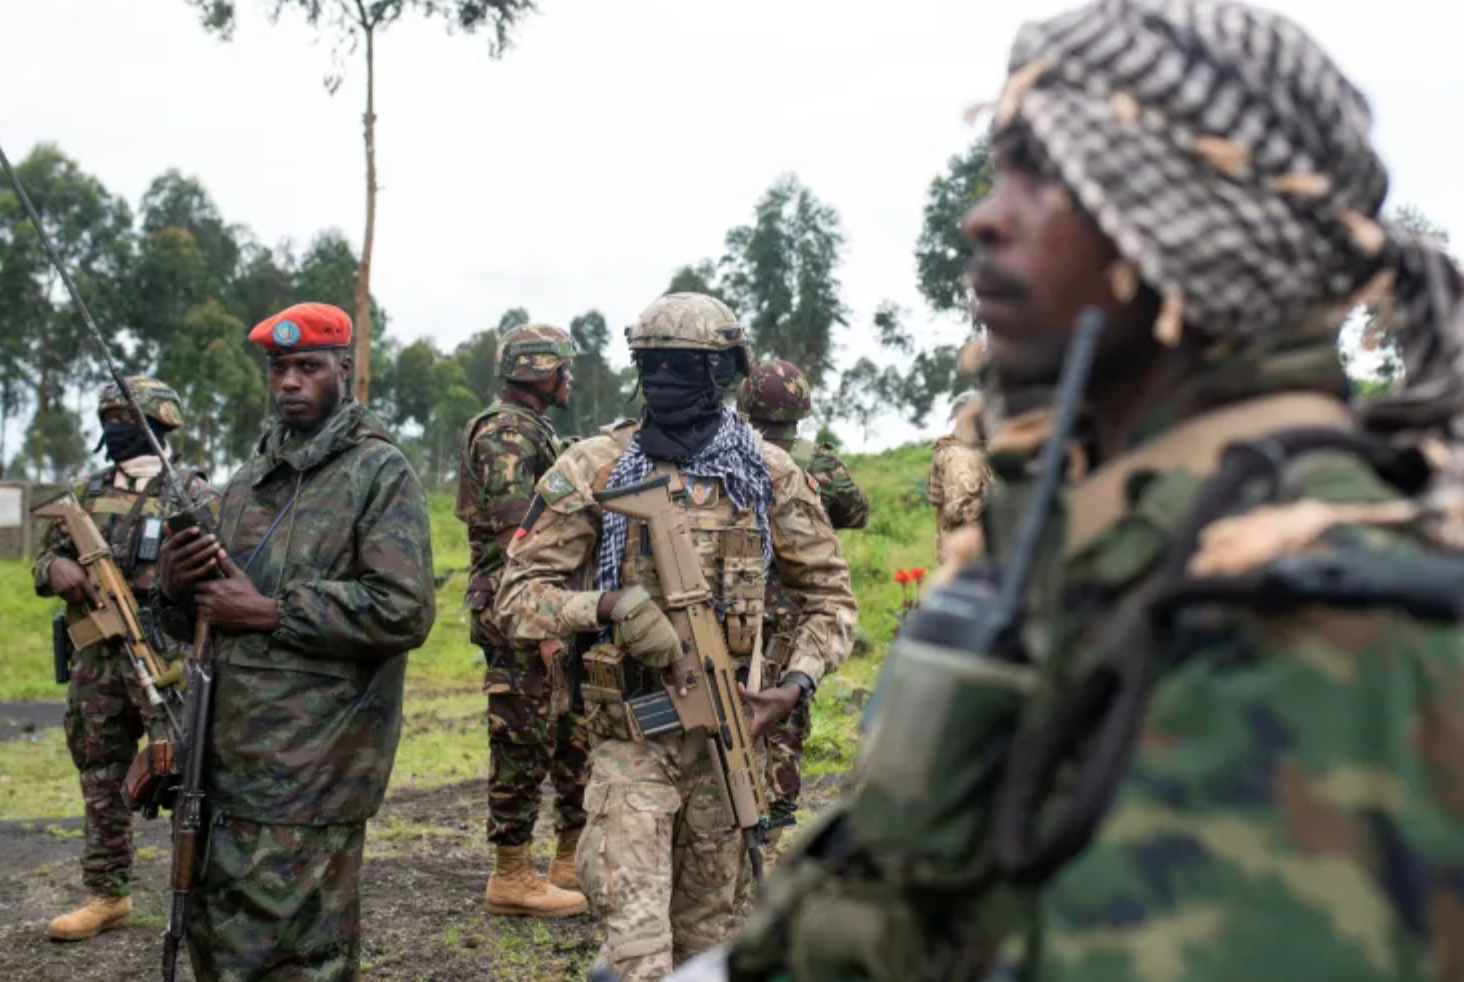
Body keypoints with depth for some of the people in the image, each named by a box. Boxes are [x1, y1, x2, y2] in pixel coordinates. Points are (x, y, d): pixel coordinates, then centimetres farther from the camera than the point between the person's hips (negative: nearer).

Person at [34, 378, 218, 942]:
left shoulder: (193, 495, -3)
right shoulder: (89, 493, 13)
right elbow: (45, 555, 17)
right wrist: (58, 566, -5)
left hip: (166, 657, -6)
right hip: (96, 660, 6)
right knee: (101, 784, 13)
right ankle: (107, 895, 25)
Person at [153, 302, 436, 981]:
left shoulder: (380, 473, -5)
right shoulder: (248, 481, 17)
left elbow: (405, 611, -17)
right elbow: (200, 620, 22)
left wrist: (269, 611, -16)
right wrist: (175, 588, -2)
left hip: (309, 770, -7)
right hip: (225, 760, 7)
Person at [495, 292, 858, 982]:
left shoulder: (770, 475, 3)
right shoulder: (593, 468, -3)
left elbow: (829, 595, 10)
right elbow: (518, 598, -3)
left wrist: (799, 681, -7)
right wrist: (607, 604, -21)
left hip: (728, 731, 3)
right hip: (629, 735, -2)